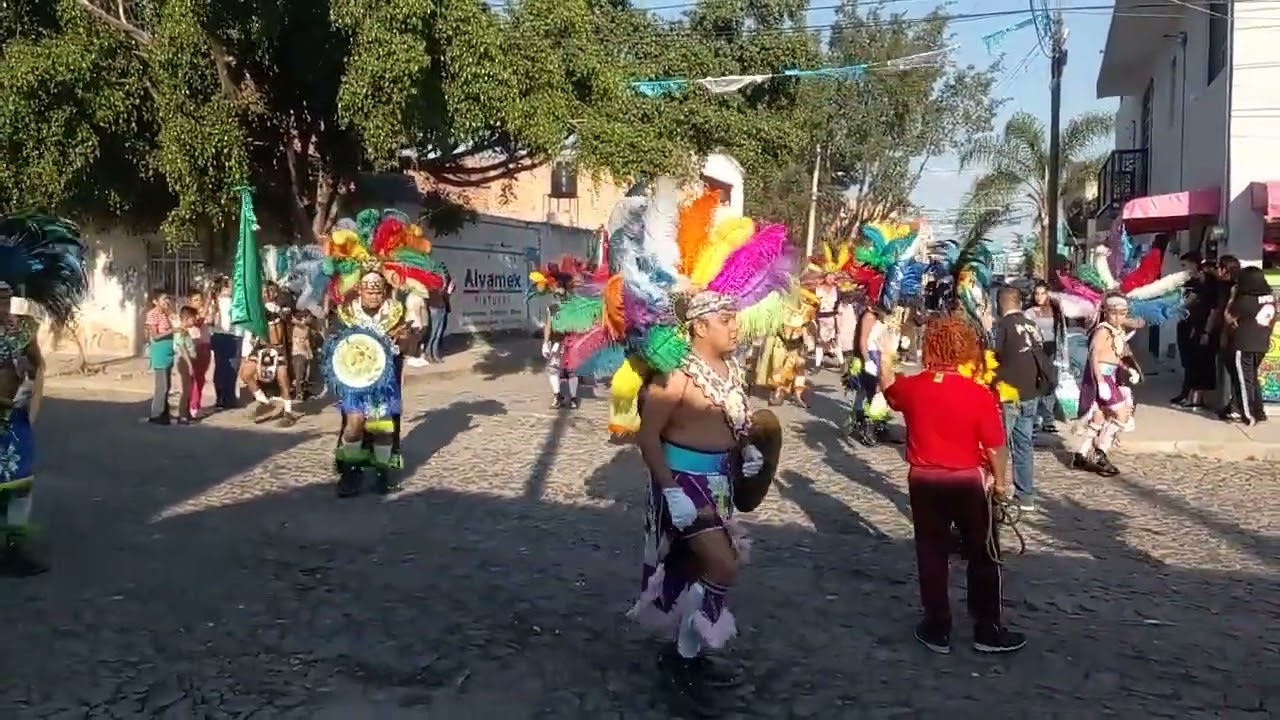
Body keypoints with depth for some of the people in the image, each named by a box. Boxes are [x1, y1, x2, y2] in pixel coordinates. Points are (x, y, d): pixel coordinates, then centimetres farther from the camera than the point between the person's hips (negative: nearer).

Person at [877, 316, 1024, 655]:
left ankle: (937, 628, 20)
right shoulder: (980, 394, -16)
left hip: (923, 479, 3)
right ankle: (988, 630, 19)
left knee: (932, 554, 13)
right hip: (968, 481, -3)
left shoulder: (911, 387, -6)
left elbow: (887, 387, 18)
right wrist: (1000, 480, 4)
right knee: (984, 555, 13)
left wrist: (885, 356, 31)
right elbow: (995, 446, -12)